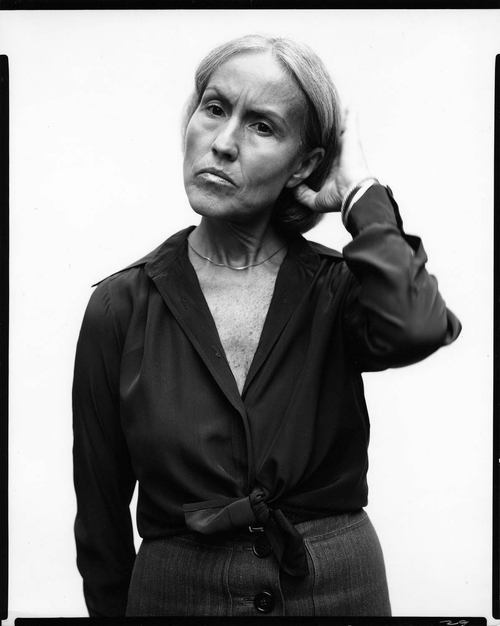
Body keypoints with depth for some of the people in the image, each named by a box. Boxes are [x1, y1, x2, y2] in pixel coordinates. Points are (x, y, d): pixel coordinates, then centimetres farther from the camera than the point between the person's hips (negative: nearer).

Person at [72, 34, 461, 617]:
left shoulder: (339, 286, -8)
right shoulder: (121, 306, -9)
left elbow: (417, 329, -32)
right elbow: (101, 516, -2)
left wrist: (358, 191, -20)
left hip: (341, 590, 1)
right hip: (175, 592, 0)